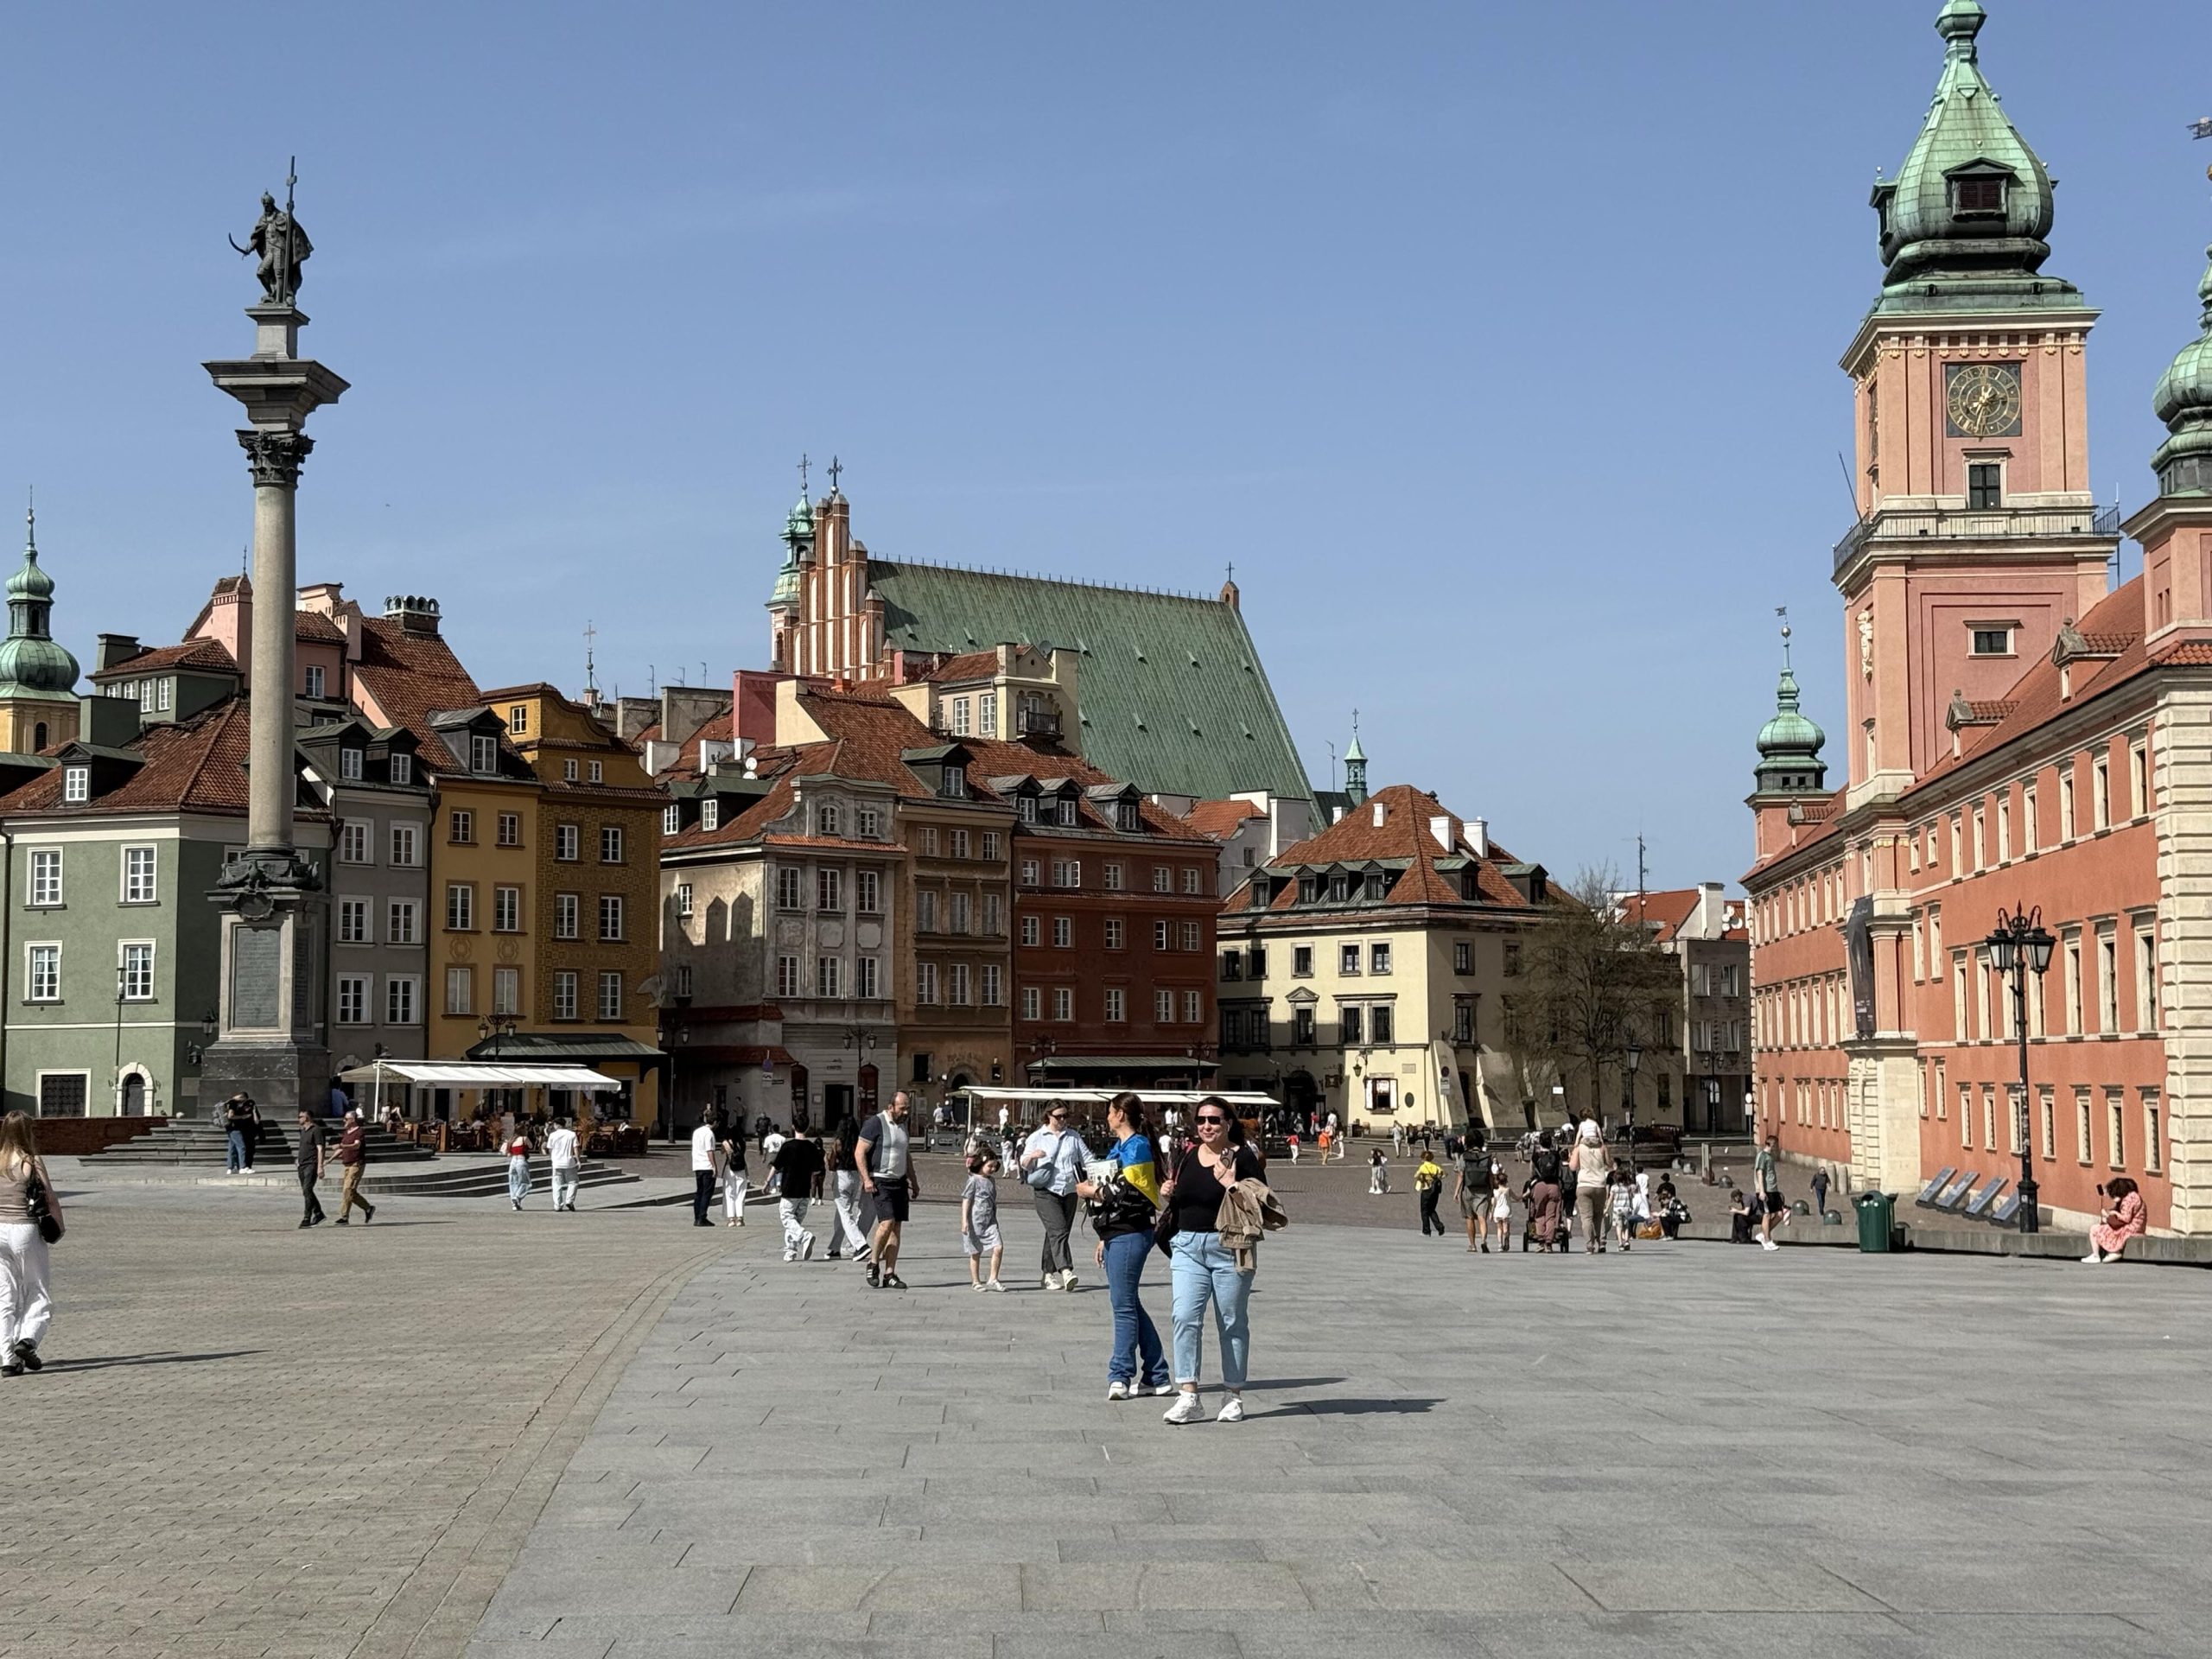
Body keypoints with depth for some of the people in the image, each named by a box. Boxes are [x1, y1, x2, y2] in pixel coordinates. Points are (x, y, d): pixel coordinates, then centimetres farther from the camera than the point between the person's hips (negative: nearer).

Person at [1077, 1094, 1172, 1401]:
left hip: (1130, 1235, -10)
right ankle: (1157, 1377, 15)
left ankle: (1120, 1376, -5)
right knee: (1130, 1305, 11)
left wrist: (1092, 1191, -9)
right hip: (1116, 1235, 10)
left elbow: (1129, 1194, -19)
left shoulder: (1137, 1146, -10)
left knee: (1124, 1305, -8)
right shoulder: (1119, 1147, 19)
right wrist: (1104, 1240, 24)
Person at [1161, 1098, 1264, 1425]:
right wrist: (1168, 1194, 4)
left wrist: (1229, 1182, -21)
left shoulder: (1242, 1157, -4)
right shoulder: (1186, 1158, 12)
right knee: (1185, 1317, -10)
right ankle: (1187, 1395, -11)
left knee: (1232, 1323, 5)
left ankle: (1234, 1397, 16)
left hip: (1229, 1249, -4)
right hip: (1188, 1247, 4)